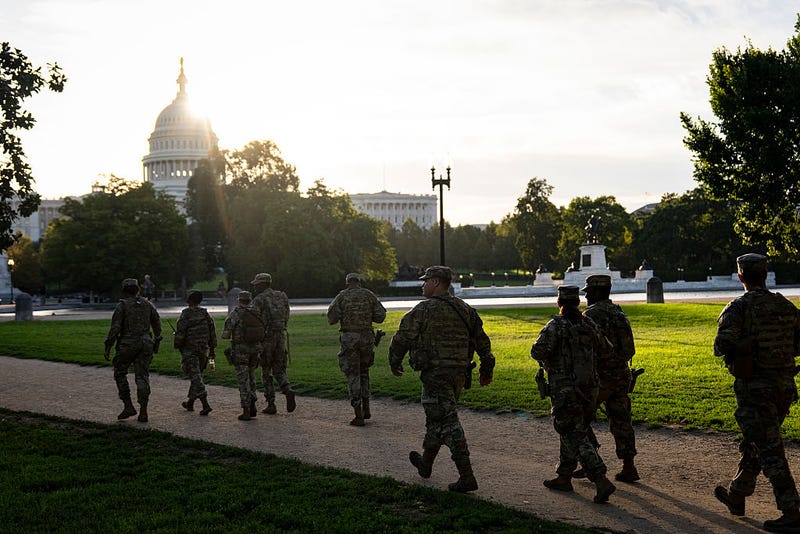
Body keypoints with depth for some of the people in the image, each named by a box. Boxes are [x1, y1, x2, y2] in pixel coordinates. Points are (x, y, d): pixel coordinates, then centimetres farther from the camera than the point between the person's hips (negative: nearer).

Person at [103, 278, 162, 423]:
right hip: (145, 344, 4)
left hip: (127, 344, -4)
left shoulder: (122, 305, -6)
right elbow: (157, 325, 16)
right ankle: (143, 412, -5)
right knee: (142, 377, 4)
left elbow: (115, 327, -13)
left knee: (120, 374, 15)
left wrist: (108, 348, -10)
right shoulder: (147, 305, 9)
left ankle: (128, 406, 8)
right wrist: (156, 342, 30)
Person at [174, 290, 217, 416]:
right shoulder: (206, 314, 5)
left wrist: (176, 345, 4)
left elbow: (180, 332, -13)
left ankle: (205, 404, -19)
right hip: (203, 350, 6)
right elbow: (212, 333, 8)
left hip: (189, 350, -6)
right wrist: (212, 350, 14)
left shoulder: (186, 314, -11)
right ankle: (190, 403, 30)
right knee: (196, 375, 18)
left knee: (195, 376, -7)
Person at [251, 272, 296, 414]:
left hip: (266, 338, -4)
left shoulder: (258, 300, -7)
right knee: (279, 370, 12)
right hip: (281, 336, 4)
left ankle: (271, 404, 5)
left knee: (266, 373, 7)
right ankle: (288, 391, -16)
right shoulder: (282, 296, 10)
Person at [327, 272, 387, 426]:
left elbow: (332, 318, -9)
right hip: (366, 337, 3)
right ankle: (366, 409, 20)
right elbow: (380, 315, 1)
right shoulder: (369, 295, 4)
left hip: (348, 338, -2)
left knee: (353, 375, 2)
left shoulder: (342, 296, -2)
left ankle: (359, 416, -4)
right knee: (363, 371, 23)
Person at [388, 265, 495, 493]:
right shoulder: (464, 309, 10)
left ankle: (467, 477, -11)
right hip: (459, 373, 8)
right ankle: (426, 463, 39)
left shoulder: (424, 310, -11)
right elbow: (482, 340, 13)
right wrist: (487, 369, 23)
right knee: (436, 417, 23)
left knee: (448, 423, -7)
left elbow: (402, 337, -6)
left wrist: (394, 362, 11)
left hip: (435, 373, -8)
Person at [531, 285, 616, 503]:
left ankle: (601, 480, -17)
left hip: (565, 390, -6)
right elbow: (603, 348, 15)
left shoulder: (555, 326, -13)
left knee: (576, 438, -5)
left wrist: (545, 358, -1)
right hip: (589, 387, 6)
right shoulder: (590, 324, 4)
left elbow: (538, 352, -24)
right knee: (571, 432, 21)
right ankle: (564, 477, 30)